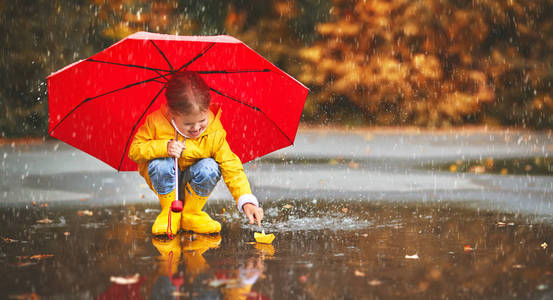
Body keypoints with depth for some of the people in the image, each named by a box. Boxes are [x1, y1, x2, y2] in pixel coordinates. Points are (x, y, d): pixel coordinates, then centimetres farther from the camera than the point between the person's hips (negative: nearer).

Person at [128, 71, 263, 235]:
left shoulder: (215, 133, -20)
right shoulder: (156, 123, -22)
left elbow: (232, 168, -20)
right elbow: (134, 151, -16)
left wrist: (246, 201, -33)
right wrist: (164, 147, -33)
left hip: (191, 183, 1)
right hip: (165, 182, -1)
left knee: (210, 168, -30)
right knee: (161, 164, -33)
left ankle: (191, 213, -6)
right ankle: (169, 212, -8)